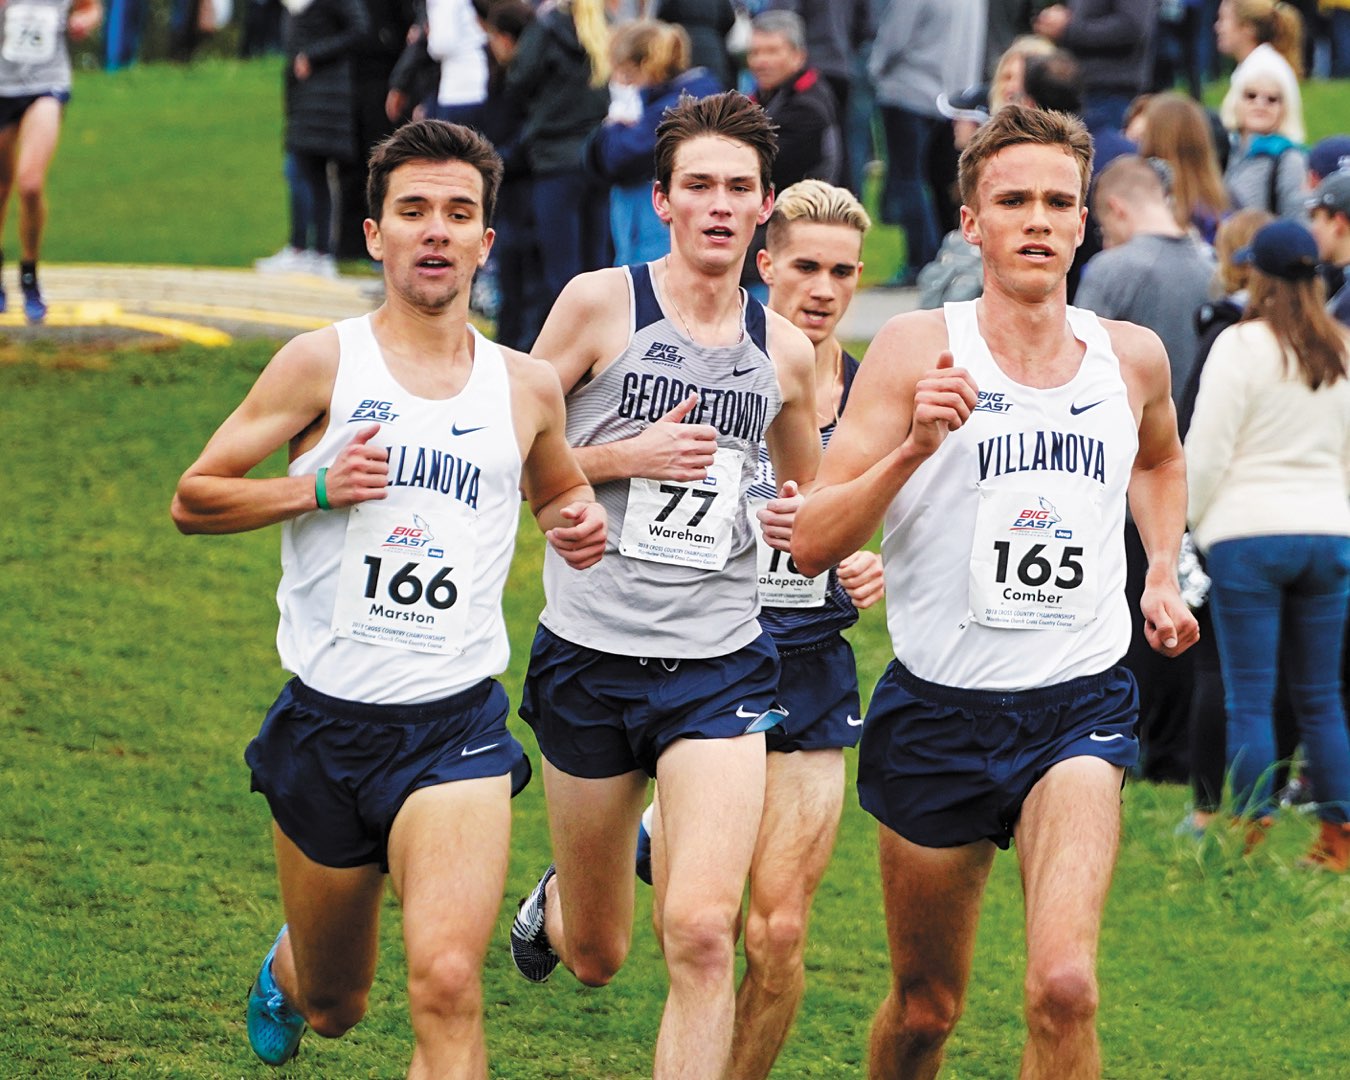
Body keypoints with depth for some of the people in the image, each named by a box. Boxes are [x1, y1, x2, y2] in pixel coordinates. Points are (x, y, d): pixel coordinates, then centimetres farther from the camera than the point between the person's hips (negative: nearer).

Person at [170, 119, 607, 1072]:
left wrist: (580, 526, 3)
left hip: (457, 731, 0)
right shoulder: (323, 365, -1)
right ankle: (284, 971, 54)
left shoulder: (527, 388, 6)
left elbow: (559, 496, 27)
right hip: (326, 725, 0)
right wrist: (314, 487, -15)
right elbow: (194, 499, 2)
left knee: (447, 981, -24)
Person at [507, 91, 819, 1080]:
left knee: (702, 932, -19)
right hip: (592, 655, -1)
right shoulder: (602, 302, -3)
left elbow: (810, 502, 24)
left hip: (720, 664, 1)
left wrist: (802, 526, 1)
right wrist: (622, 457, -14)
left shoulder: (787, 352, 7)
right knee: (595, 957, 12)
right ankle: (555, 901, 50)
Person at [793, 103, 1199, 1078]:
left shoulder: (1132, 358, 5)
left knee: (1064, 985, -23)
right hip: (939, 706, -1)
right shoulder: (916, 351, -5)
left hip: (1079, 704, 1)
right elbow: (813, 545, -9)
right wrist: (913, 447, -22)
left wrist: (1162, 576, 17)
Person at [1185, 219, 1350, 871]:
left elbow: (1207, 450, -8)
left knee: (1249, 697, -2)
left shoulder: (1242, 345, -8)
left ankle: (1253, 836, -4)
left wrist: (1189, 524, 4)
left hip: (1249, 531, -5)